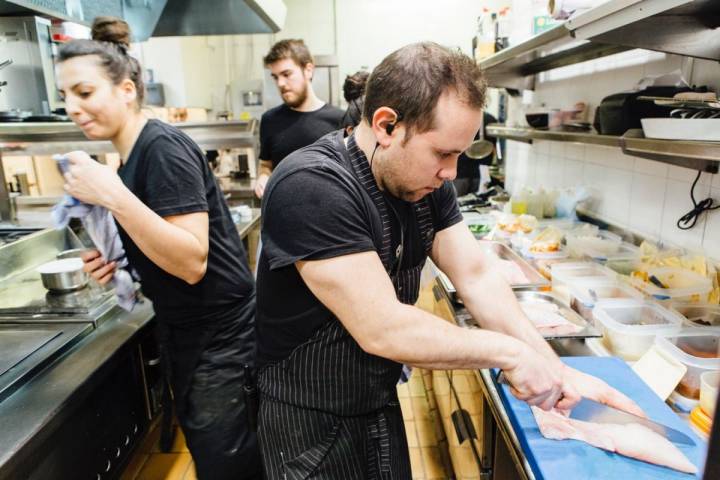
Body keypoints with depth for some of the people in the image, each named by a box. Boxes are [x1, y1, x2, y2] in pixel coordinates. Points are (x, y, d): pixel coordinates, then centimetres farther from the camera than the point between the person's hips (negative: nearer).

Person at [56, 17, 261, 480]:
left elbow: (192, 261, -26)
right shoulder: (133, 155, 8)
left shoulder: (162, 147, -19)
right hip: (186, 330, 9)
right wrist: (119, 265, 0)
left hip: (217, 333, -9)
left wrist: (112, 196, -30)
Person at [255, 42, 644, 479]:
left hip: (382, 406, 6)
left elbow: (477, 276, -4)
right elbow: (381, 330, -32)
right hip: (311, 424, -6)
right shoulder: (311, 188, -29)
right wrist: (509, 352, -23)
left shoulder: (426, 183, -5)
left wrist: (555, 370, -11)